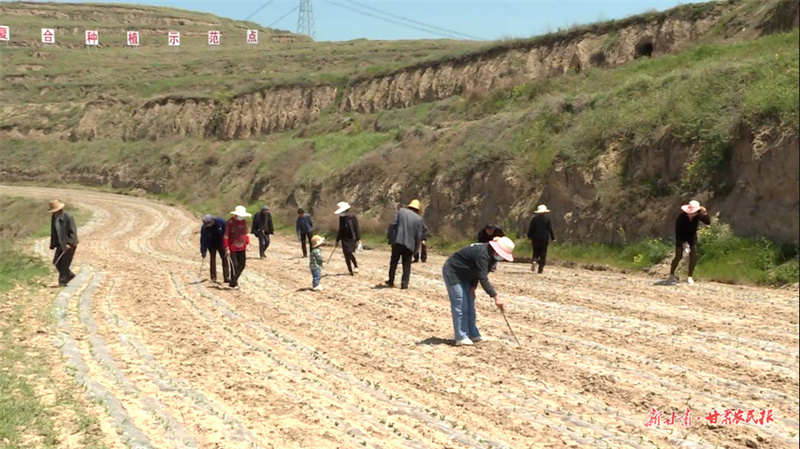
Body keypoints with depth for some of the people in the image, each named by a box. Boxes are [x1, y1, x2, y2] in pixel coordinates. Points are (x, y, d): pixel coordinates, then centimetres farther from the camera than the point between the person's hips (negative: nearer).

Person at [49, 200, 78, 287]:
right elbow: (53, 232, 10)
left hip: (70, 244, -7)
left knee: (65, 263, -4)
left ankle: (62, 281, 8)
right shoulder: (53, 217, 2)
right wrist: (53, 244, 6)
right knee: (56, 262, 4)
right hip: (61, 243, 7)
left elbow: (73, 232, -18)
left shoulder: (68, 217, -18)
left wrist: (69, 243, -24)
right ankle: (69, 275, 23)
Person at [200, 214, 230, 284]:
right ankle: (213, 277, 10)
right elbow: (203, 240, -17)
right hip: (212, 246, -1)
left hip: (220, 244, 1)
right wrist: (203, 252, -17)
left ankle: (226, 277, 1)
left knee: (224, 259, -2)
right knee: (212, 259, 2)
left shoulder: (220, 221, -22)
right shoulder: (204, 228, -21)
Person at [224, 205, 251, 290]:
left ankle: (234, 280, 26)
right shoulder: (230, 222, -11)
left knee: (242, 265, 8)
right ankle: (234, 284, 7)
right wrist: (226, 248, -14)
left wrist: (247, 244, 12)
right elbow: (226, 236, -11)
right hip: (232, 249, -6)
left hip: (242, 248, 6)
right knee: (234, 265, -6)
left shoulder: (244, 221, 7)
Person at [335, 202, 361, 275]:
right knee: (346, 255, 3)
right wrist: (338, 239, 18)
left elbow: (356, 229, -7)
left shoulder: (352, 217, -8)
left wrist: (358, 239, -11)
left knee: (351, 253, -16)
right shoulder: (341, 218, 8)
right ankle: (350, 270, 12)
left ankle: (356, 267, 6)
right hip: (344, 239, 5)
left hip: (352, 238, -5)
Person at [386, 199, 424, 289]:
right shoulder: (418, 218, 1)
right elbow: (419, 235, 1)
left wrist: (390, 239, 3)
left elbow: (393, 225, -4)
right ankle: (404, 283, 3)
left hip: (397, 241, 0)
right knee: (406, 265, 8)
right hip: (409, 244, 0)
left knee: (394, 262, 14)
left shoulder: (401, 211, 1)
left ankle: (391, 281, 19)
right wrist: (416, 249, 10)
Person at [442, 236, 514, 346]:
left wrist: (473, 286, -7)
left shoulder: (491, 255, -2)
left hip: (463, 275, 10)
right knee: (460, 305, -9)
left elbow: (478, 272, 8)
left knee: (470, 305, 9)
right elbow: (483, 278, -34)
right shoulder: (482, 254, -31)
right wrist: (496, 297, -36)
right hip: (452, 273, -10)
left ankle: (473, 334, 14)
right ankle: (461, 338, -6)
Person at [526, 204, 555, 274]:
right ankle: (540, 270, 3)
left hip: (535, 239, 1)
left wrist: (530, 238, 6)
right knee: (543, 255, 6)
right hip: (544, 239, -1)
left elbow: (530, 229, -2)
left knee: (536, 252, 16)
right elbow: (550, 229, -3)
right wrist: (553, 238, 5)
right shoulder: (547, 219, -5)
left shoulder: (534, 219, -2)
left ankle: (534, 260, -16)